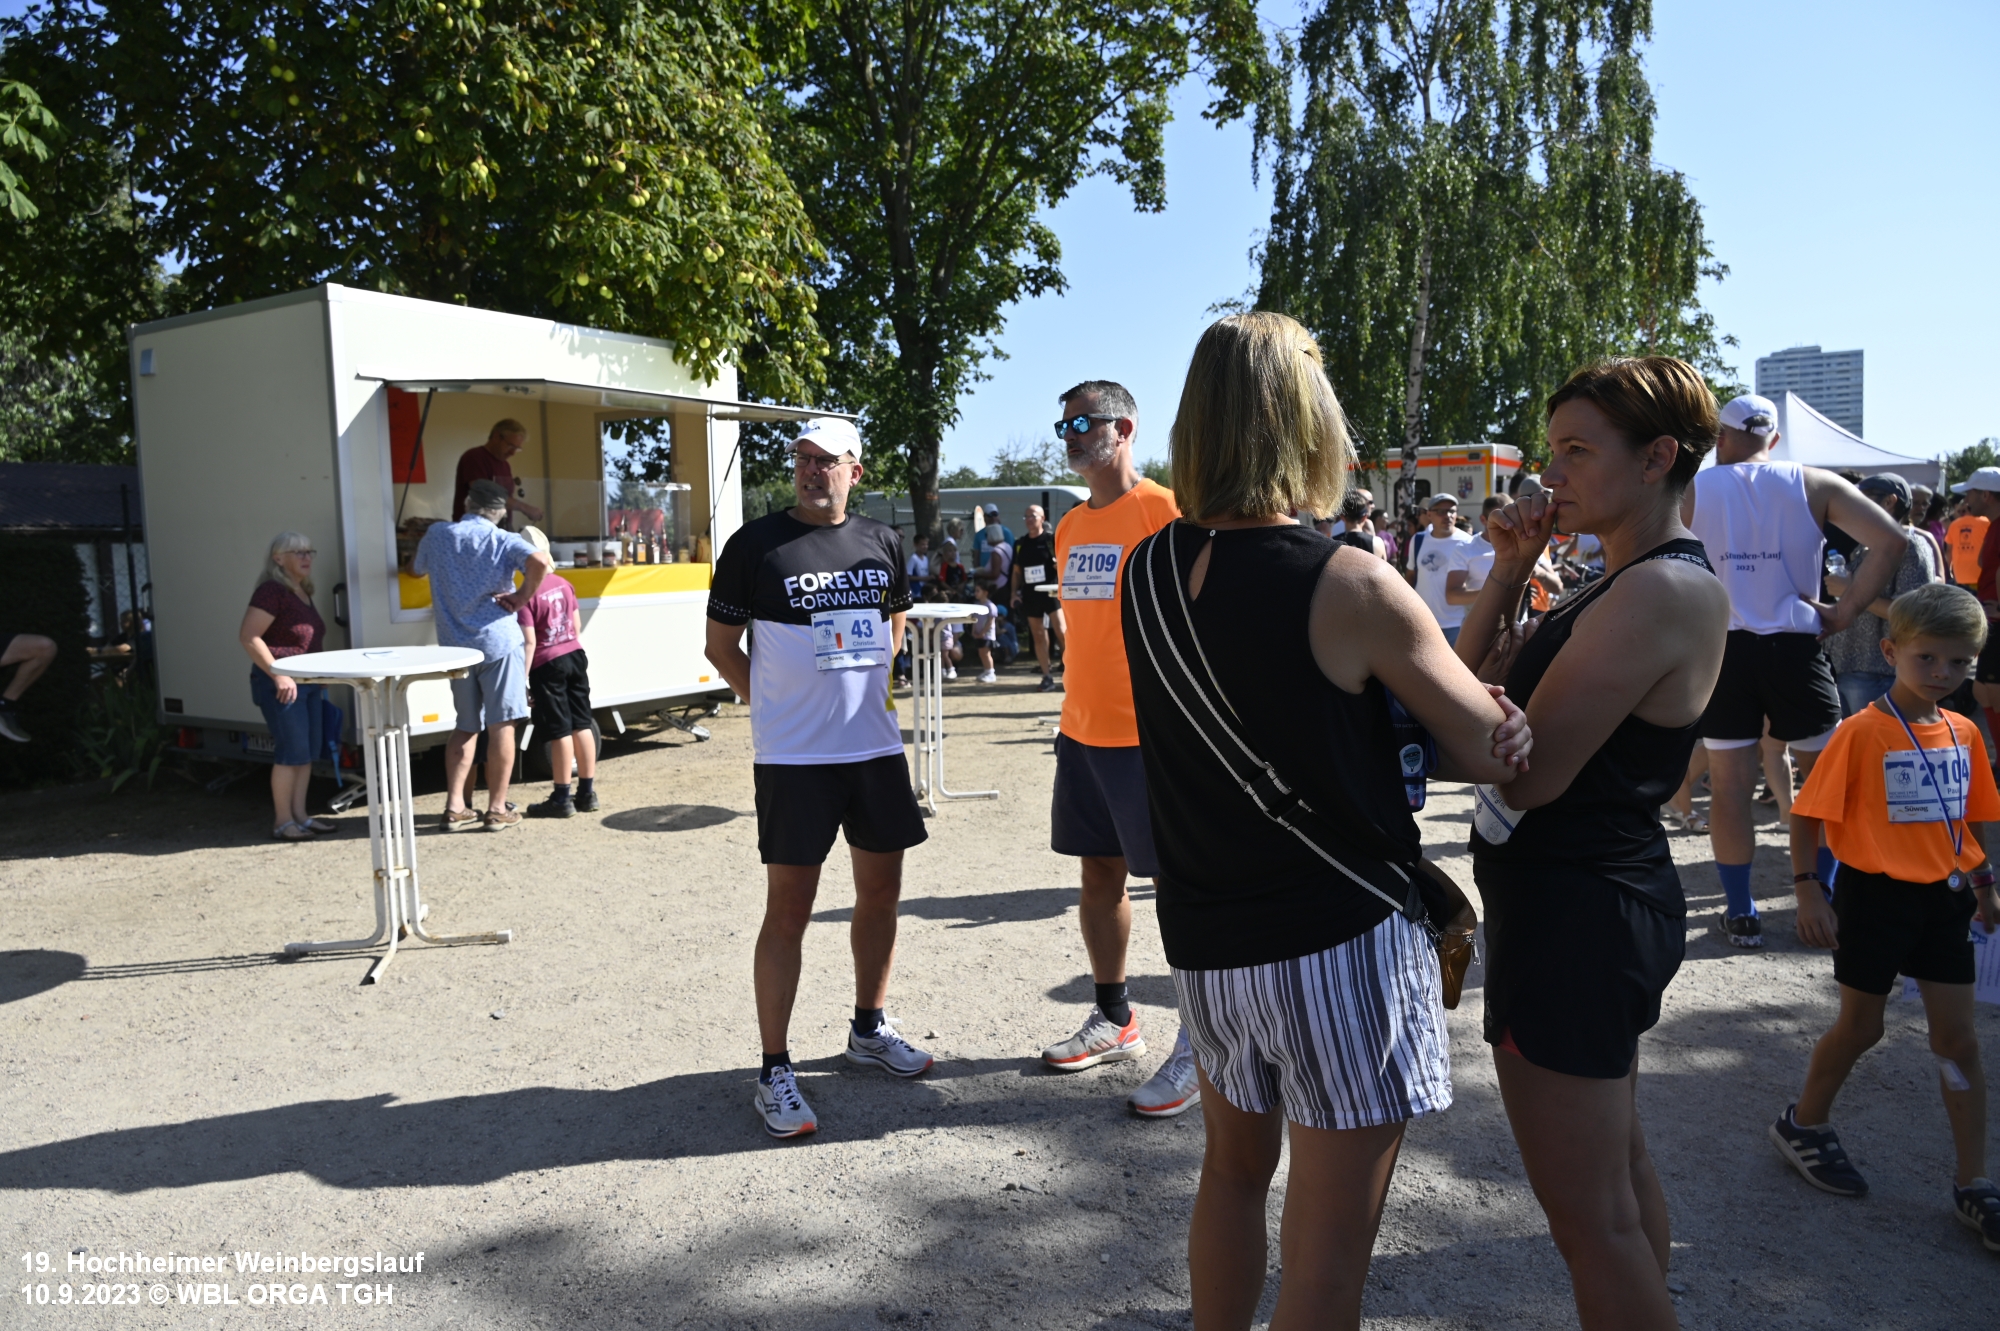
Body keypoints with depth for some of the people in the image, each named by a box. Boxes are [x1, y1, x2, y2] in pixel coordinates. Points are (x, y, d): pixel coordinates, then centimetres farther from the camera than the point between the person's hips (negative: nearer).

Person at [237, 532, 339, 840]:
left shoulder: (303, 592, 14)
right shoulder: (271, 591, -13)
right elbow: (248, 637, -20)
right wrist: (278, 674, -21)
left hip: (308, 682, 9)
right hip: (282, 684, -9)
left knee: (309, 751, 10)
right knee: (292, 751, -6)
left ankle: (300, 815, 19)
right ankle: (283, 822, 4)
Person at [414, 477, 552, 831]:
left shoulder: (437, 535, 6)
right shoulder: (504, 541, -5)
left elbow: (416, 570, 25)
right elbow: (541, 562, -25)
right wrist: (521, 598, -12)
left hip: (454, 645, 4)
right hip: (498, 642, -4)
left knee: (465, 726, 15)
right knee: (501, 726, 3)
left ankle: (455, 807, 12)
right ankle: (498, 809, 6)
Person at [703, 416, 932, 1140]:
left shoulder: (882, 542, 7)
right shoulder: (756, 544, -6)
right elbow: (720, 645, 2)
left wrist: (882, 693, 10)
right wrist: (778, 705, -2)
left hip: (877, 747, 5)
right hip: (794, 758, -5)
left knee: (881, 890, 14)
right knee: (789, 908, -2)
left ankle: (869, 1028, 34)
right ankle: (775, 1072, 9)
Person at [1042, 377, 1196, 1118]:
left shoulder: (1163, 512, -10)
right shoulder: (1071, 526, 13)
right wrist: (1071, 712, 18)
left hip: (1148, 733, -8)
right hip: (1083, 730, 8)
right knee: (1100, 872, 15)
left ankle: (1197, 1050, 11)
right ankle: (1114, 1021, 30)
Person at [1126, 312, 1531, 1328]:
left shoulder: (1148, 571, -1)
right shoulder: (1351, 587, -18)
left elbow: (1277, 715, 2)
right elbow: (1496, 754, -10)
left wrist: (1417, 746, -4)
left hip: (1203, 943, 6)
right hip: (1341, 945, -6)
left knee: (1233, 1172, 26)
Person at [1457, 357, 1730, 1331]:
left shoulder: (1662, 592, -21)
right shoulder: (1624, 582, 10)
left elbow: (1527, 775, -24)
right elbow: (1469, 680, 8)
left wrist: (1496, 673, -6)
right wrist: (1512, 568, -3)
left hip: (1573, 912, -10)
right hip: (1599, 896, 10)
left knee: (1590, 1217, 2)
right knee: (1618, 1163, 24)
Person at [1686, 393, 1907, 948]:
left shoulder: (1693, 492, 2)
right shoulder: (1815, 486, 2)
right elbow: (1891, 541, -6)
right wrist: (1844, 612, -2)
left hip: (1724, 649, 0)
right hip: (1795, 649, 0)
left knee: (1729, 785, 6)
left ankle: (1740, 913, 12)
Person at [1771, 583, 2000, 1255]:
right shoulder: (1861, 732, -16)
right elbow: (1808, 814, -15)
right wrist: (1808, 889, -18)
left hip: (1942, 898, 5)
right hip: (1874, 896, -5)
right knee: (1860, 1027, 8)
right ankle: (1804, 1124, 32)